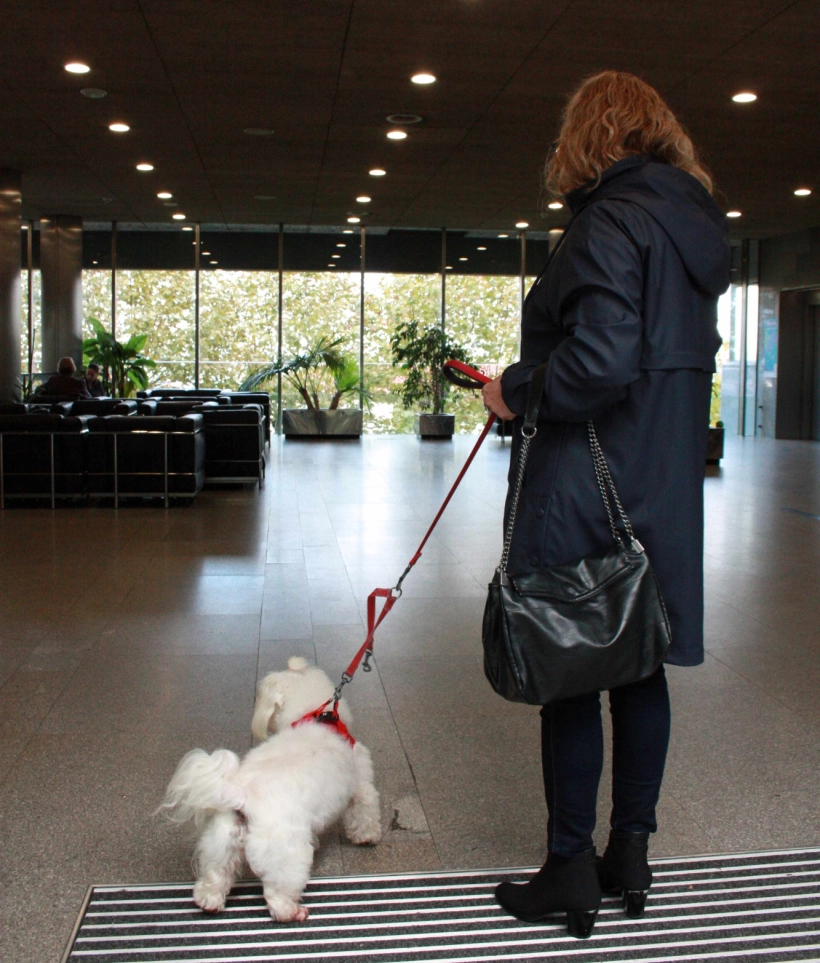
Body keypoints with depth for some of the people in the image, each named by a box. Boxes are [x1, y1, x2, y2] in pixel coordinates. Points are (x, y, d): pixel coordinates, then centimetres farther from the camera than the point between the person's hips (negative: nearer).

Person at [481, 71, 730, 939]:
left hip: (587, 486, -9)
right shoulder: (693, 223, 13)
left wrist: (518, 392, -11)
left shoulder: (609, 221, -15)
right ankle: (631, 855, 28)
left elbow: (602, 359, -27)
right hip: (666, 480, 9)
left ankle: (571, 870, 16)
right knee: (640, 668, 15)